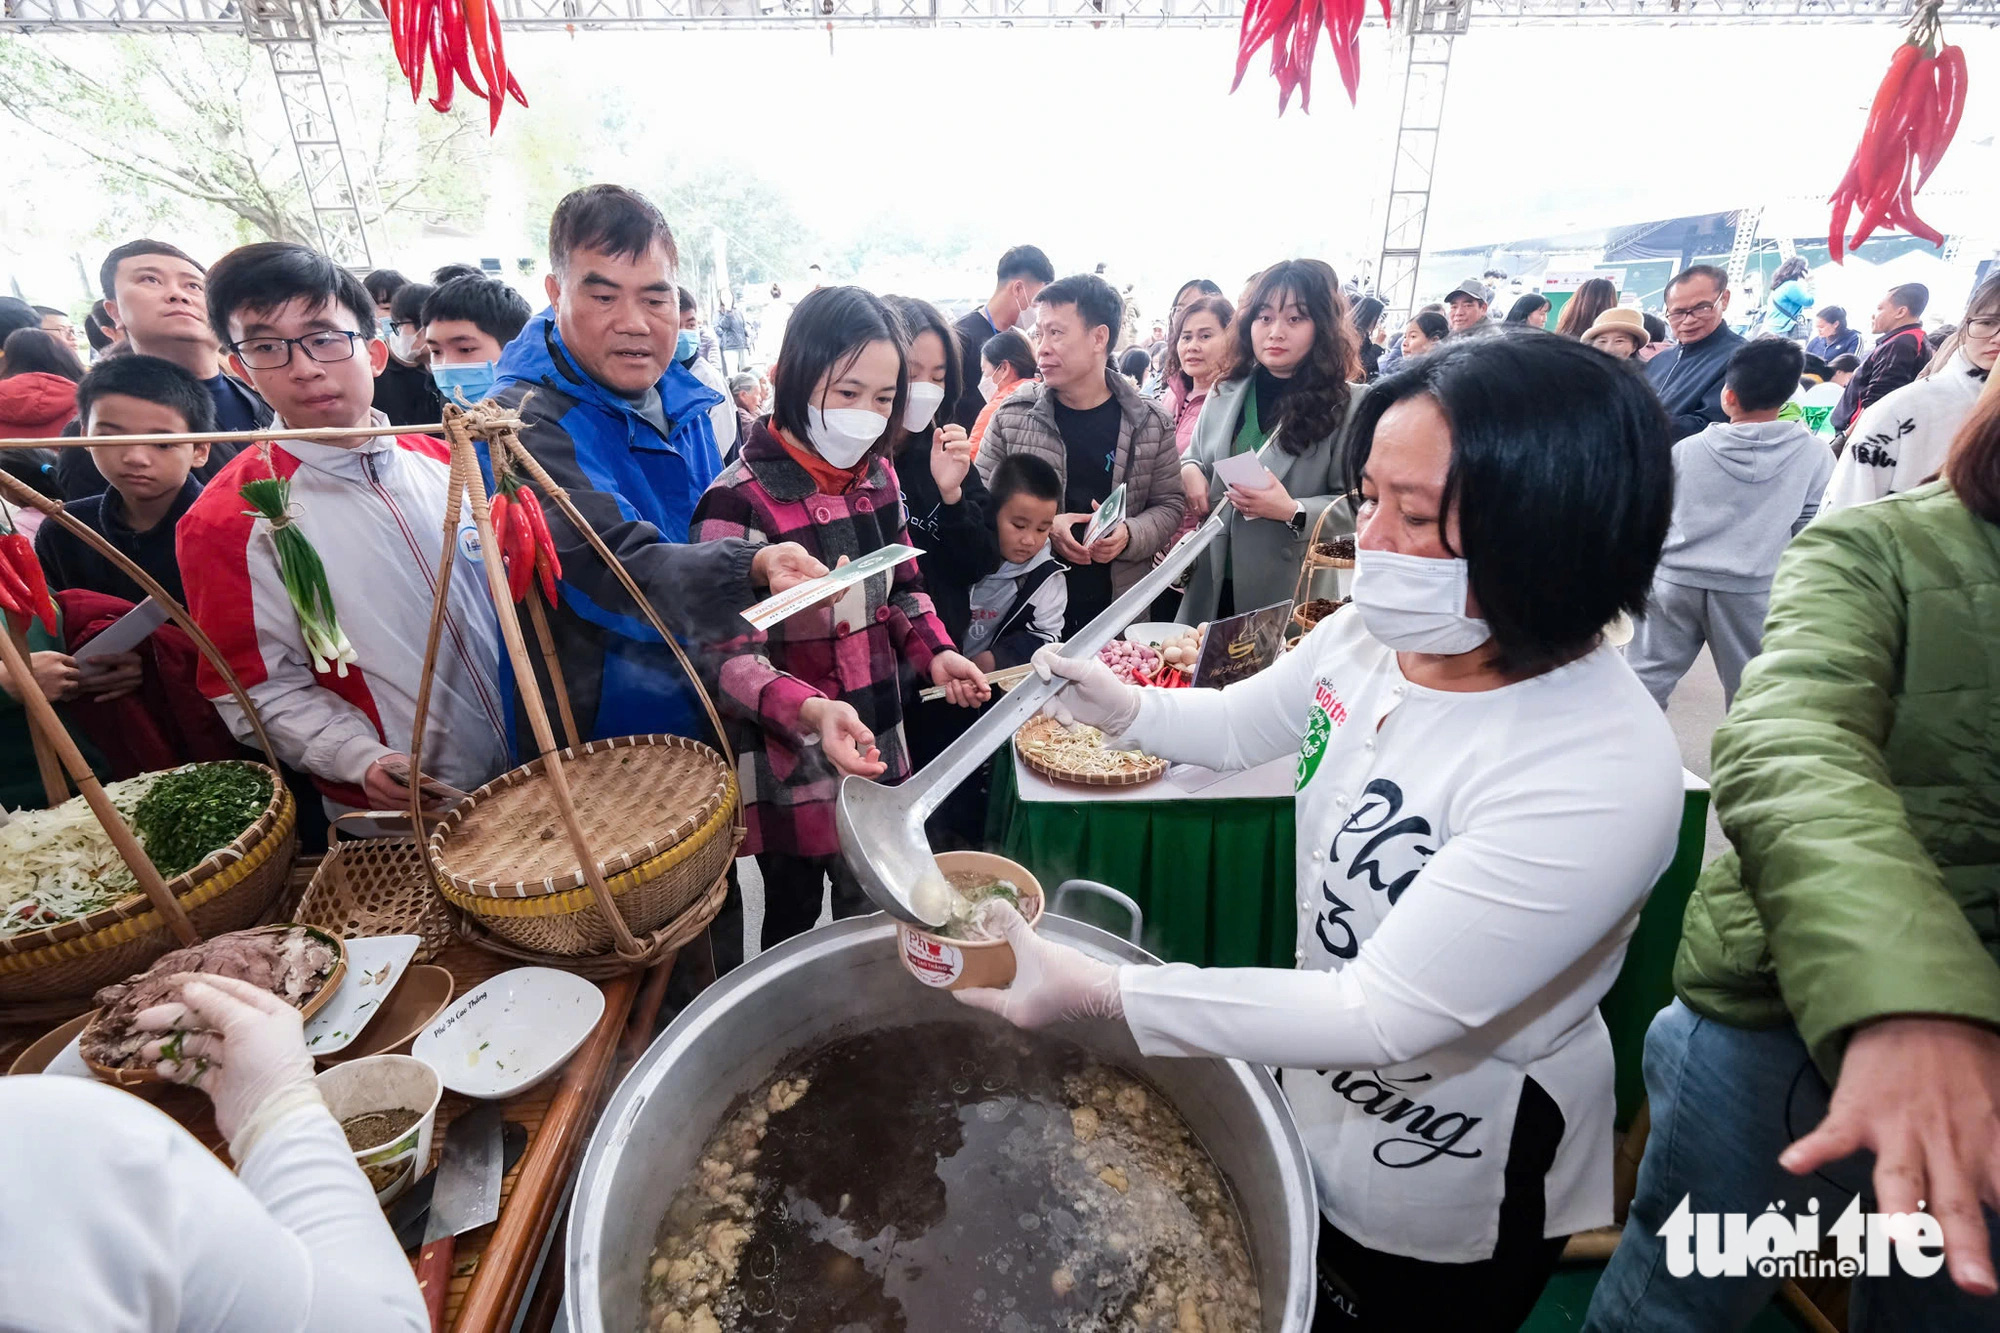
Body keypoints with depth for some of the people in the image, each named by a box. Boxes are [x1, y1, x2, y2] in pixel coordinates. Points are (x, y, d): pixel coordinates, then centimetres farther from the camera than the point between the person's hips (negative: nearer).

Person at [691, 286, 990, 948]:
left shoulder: (875, 473, 1)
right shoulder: (738, 503, -21)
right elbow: (730, 659, -22)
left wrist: (935, 652, -3)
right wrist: (811, 712, -39)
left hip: (878, 753, 6)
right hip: (792, 771, -6)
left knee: (873, 918, 24)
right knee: (794, 927, 15)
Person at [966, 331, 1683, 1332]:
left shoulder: (1603, 775, -35)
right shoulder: (1375, 630, -14)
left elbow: (1382, 1016, -34)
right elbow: (1243, 726, 2)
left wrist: (1096, 993, -38)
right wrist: (1120, 706, -16)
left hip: (1453, 1180, -5)